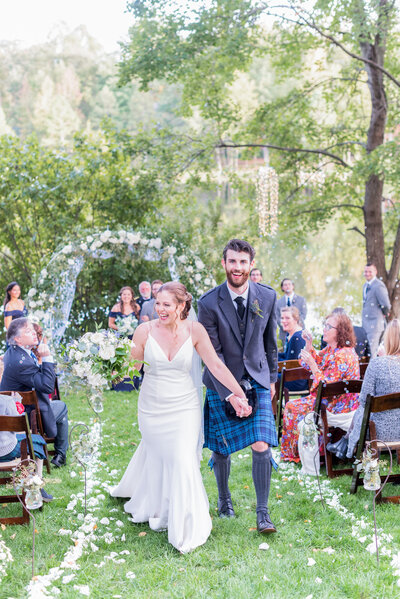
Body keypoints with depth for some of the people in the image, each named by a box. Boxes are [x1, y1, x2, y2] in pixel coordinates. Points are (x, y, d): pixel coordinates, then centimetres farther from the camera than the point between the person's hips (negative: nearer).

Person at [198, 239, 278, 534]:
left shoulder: (267, 296, -4)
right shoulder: (209, 303, -13)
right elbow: (212, 353, -11)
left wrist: (272, 377, 15)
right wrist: (230, 392, -16)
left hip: (256, 380, 1)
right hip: (221, 383, -1)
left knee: (261, 447, -8)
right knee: (221, 447, 9)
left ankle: (263, 512, 6)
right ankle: (224, 498, 35)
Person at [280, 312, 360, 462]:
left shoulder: (343, 356, -25)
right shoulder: (331, 349, 6)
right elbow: (307, 365, 16)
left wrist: (312, 363, -26)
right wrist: (309, 344, 2)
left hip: (338, 409, -10)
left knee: (293, 408, -4)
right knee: (293, 405, 12)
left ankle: (295, 454, 14)